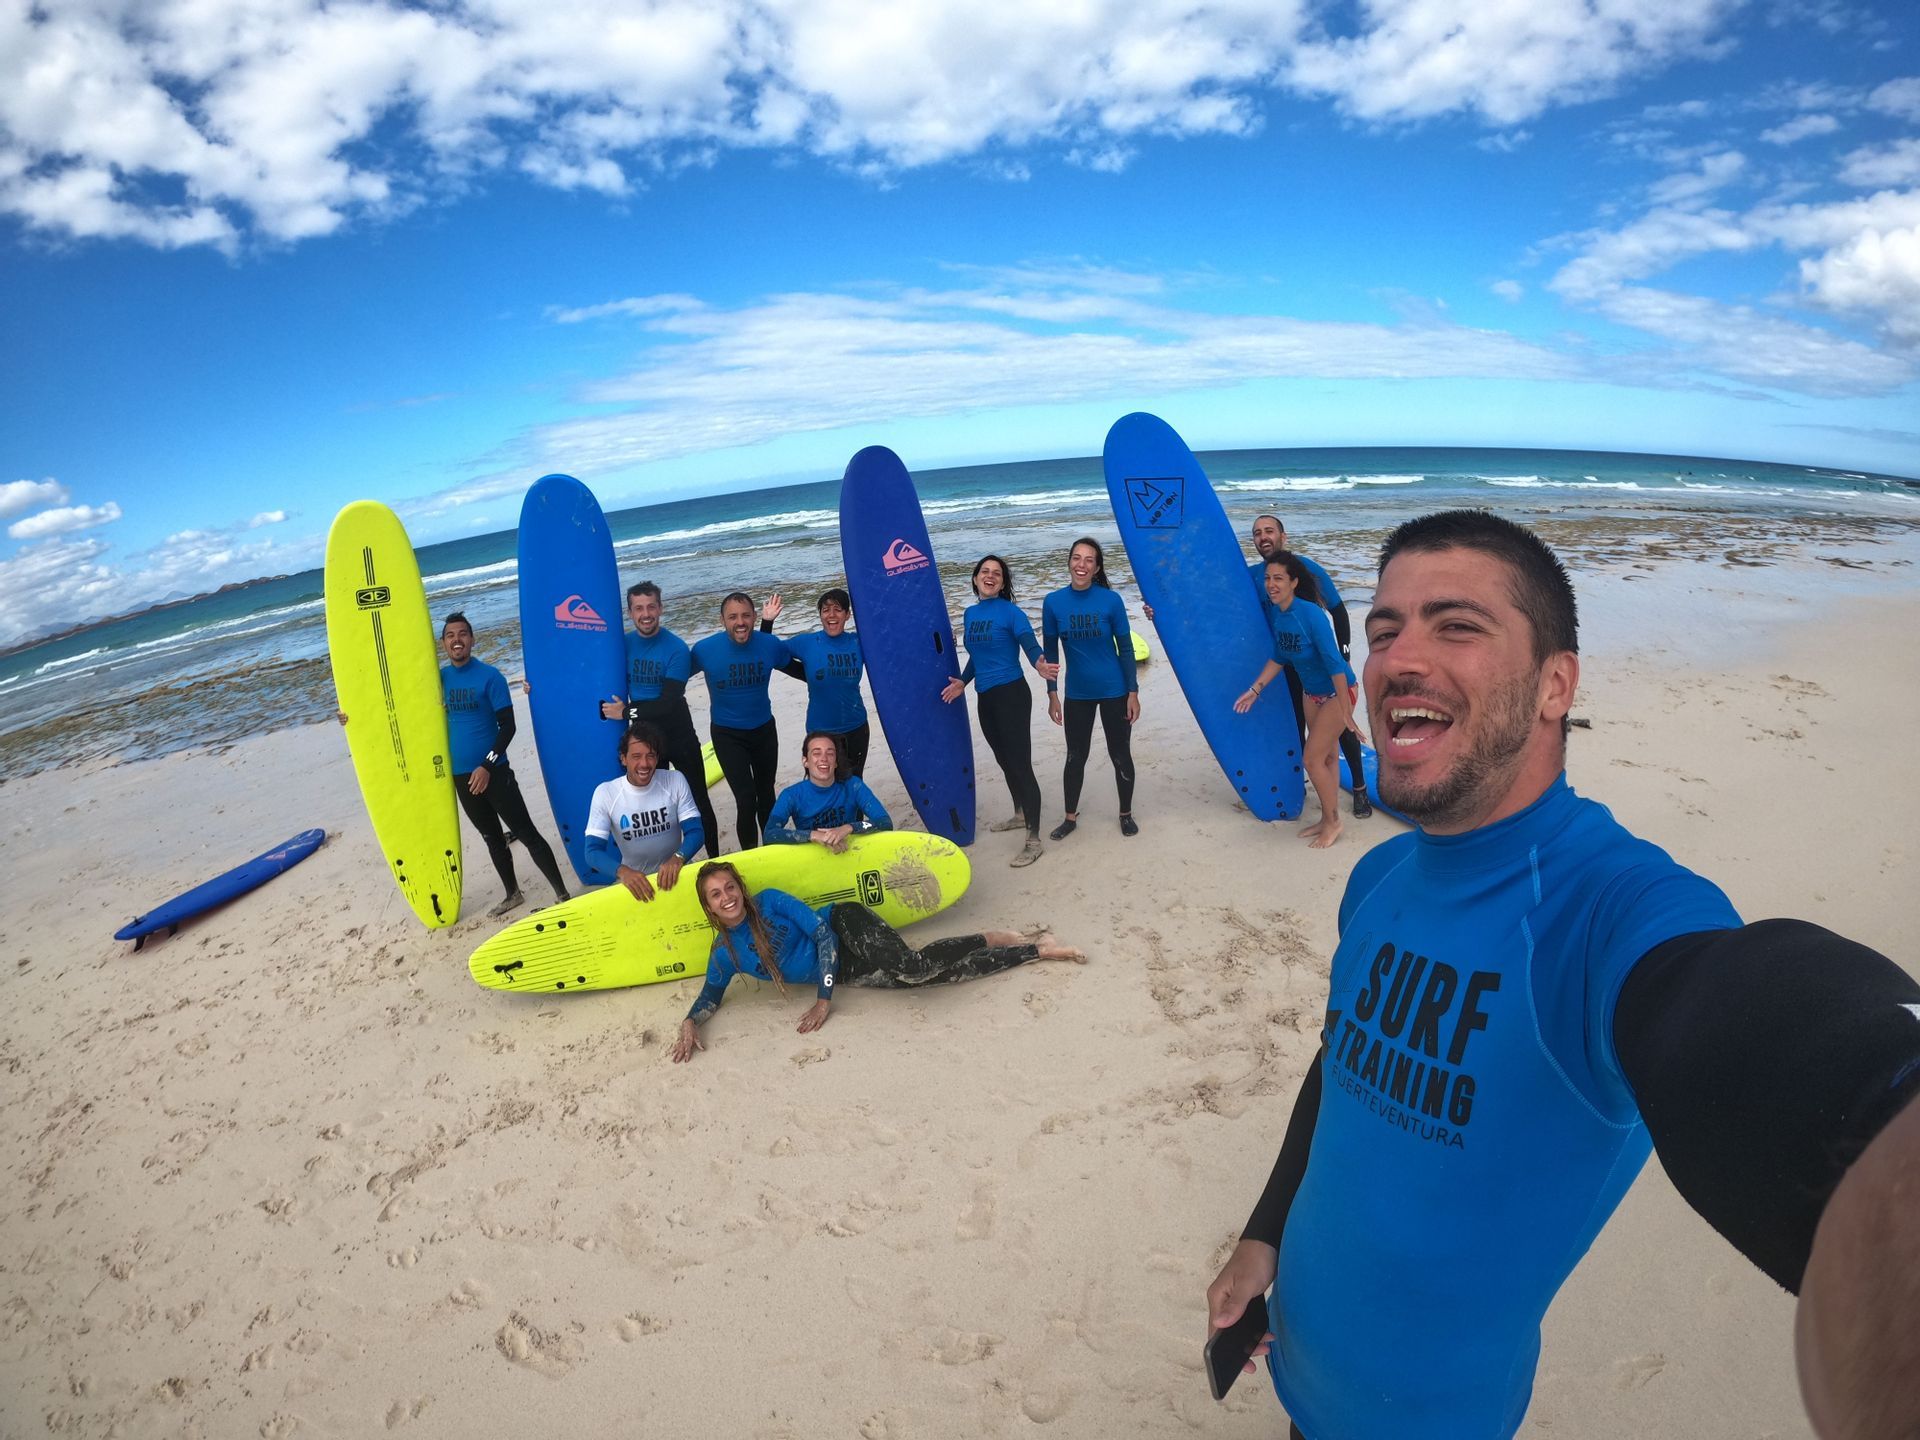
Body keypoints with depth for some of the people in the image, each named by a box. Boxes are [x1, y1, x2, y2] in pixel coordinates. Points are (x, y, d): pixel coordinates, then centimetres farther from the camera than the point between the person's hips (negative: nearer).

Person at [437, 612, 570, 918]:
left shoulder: (489, 677, -9)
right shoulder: (439, 678, 6)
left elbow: (508, 726, -11)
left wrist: (487, 765, -17)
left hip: (493, 772, -5)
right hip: (461, 776, 6)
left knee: (526, 833, -5)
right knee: (492, 837, 17)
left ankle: (562, 895, -1)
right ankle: (513, 894, 31)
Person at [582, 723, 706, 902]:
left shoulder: (675, 781, -7)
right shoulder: (605, 792, -10)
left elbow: (696, 832, -10)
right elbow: (593, 851, -14)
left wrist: (678, 858, -33)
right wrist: (622, 871, -35)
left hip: (675, 872, 0)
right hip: (632, 877, 0)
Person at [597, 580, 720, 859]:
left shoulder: (676, 650, -17)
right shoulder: (623, 644, -4)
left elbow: (668, 703, -22)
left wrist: (627, 712, -18)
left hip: (679, 738, -4)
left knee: (699, 802, 6)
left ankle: (715, 859, 20)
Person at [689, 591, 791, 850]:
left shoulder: (771, 644, -14)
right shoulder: (705, 649, -19)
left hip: (764, 729, 3)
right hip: (727, 734, -3)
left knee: (766, 794, 18)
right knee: (746, 799, -12)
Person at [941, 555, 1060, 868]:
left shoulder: (1010, 611, -10)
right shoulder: (970, 614, 11)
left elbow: (1030, 644, -22)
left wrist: (1040, 665, -42)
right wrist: (963, 681, 12)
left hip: (1011, 695, -7)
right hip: (985, 698, 8)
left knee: (1020, 764, -8)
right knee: (1004, 761, 21)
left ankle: (1033, 840, -2)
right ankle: (1020, 815, 41)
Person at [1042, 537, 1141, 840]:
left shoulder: (1111, 600, -12)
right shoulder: (1053, 602, -7)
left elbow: (1126, 648, -5)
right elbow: (1050, 651, 1)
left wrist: (1133, 692, -5)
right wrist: (1052, 694, 1)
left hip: (1114, 691, -1)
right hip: (1077, 694, 2)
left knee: (1120, 755, 11)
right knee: (1075, 757, 13)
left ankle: (1126, 814, 31)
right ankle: (1070, 817, 30)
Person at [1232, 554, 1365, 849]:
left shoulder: (1310, 614, -29)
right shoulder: (1273, 611, -7)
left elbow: (1334, 663, -27)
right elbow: (1279, 657, 5)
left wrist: (1345, 711, -26)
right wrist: (1255, 689, 0)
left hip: (1337, 692, -7)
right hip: (1310, 692, 7)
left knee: (1312, 758, -5)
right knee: (1326, 757, 17)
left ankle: (1332, 822, 14)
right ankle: (1328, 819, 30)